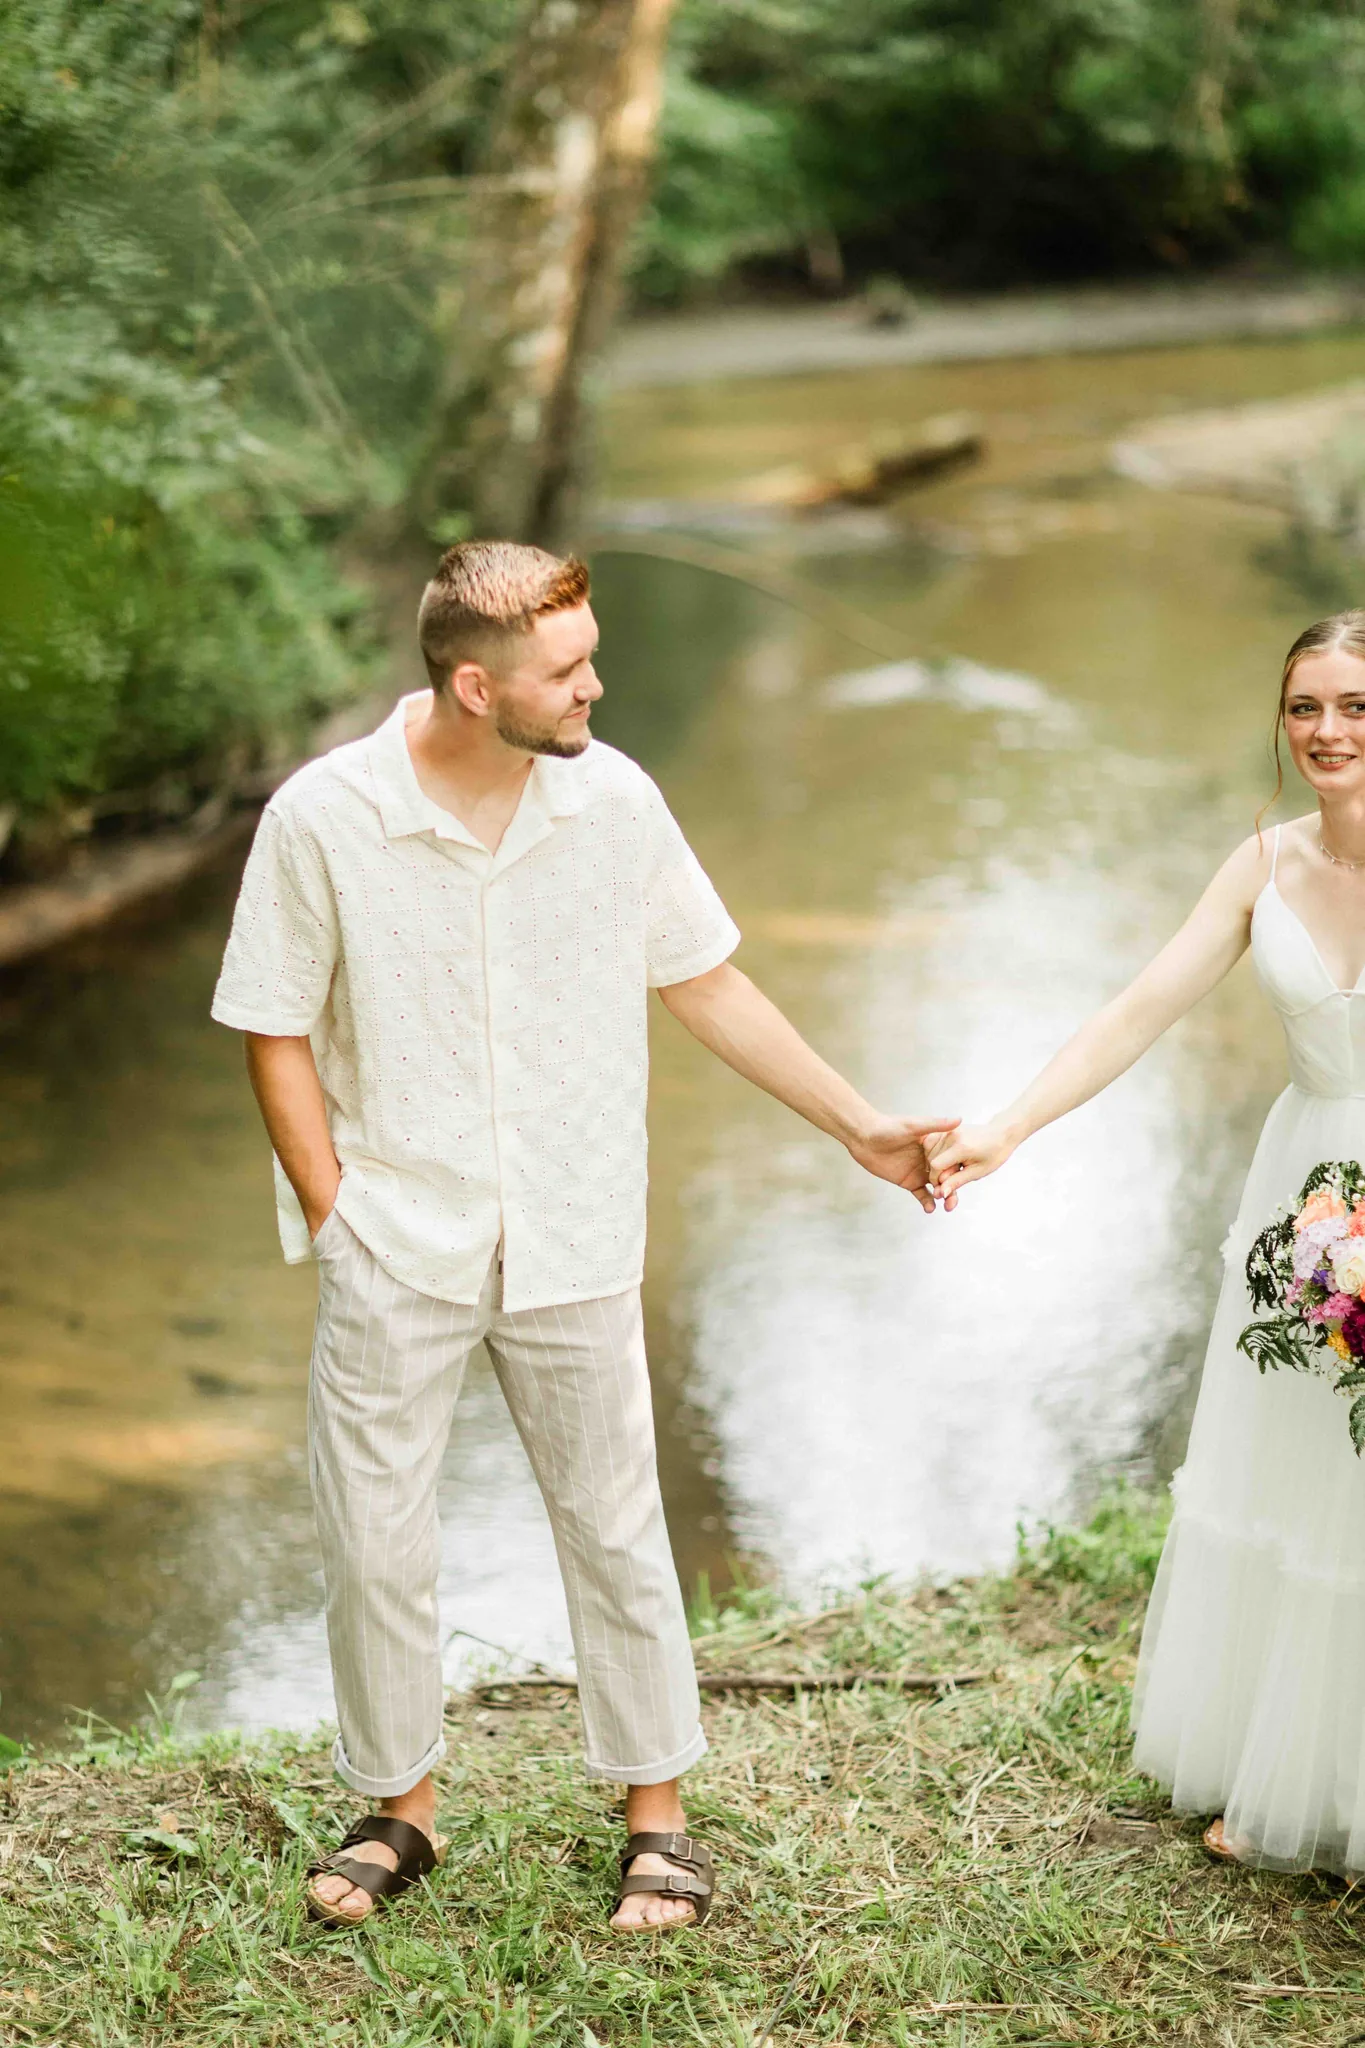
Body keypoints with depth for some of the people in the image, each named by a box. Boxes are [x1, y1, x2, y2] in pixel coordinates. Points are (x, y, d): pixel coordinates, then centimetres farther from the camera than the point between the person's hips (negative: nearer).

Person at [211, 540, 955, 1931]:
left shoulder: (614, 799, -6)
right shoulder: (321, 819, -12)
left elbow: (703, 982, 6)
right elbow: (276, 1033, -3)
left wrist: (859, 1126, 6)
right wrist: (333, 1213, -8)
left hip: (574, 1248, 1)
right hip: (395, 1253, -1)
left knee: (615, 1529, 10)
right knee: (373, 1542, 8)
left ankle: (657, 1813, 26)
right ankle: (399, 1804, 30)